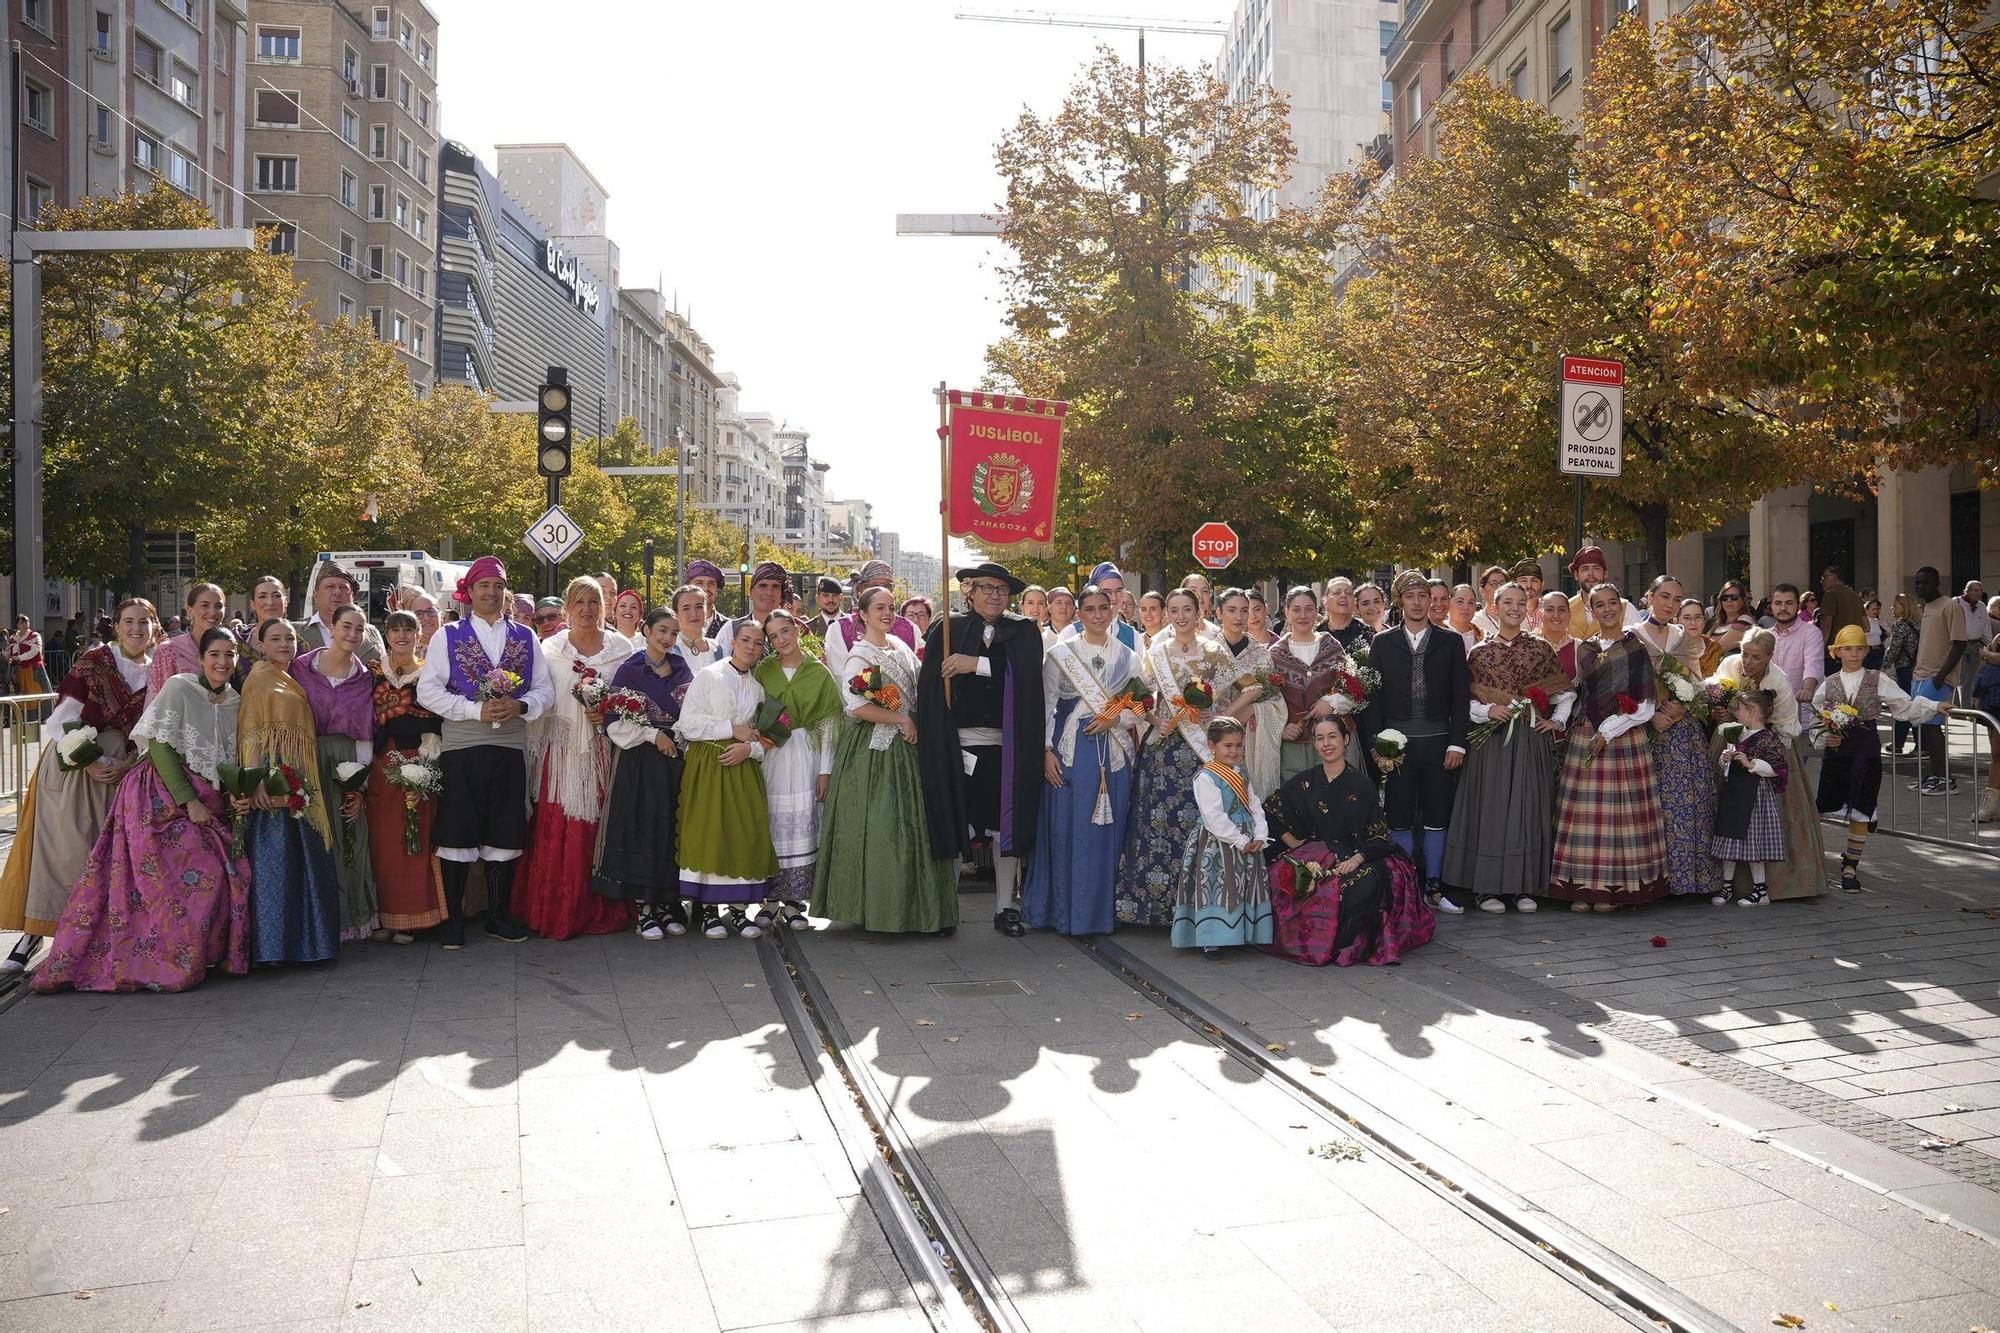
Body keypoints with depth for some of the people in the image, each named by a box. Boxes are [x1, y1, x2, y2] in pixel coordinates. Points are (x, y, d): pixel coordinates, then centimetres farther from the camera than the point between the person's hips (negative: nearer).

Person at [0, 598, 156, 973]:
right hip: (72, 763, -3)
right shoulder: (94, 661, -6)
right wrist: (87, 762, -19)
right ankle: (32, 932, 1)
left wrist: (128, 764, -10)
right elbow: (61, 720, -9)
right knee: (62, 848, -7)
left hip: (122, 769, 3)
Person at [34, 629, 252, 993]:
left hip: (204, 802, 6)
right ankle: (171, 964, -2)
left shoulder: (235, 702, 12)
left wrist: (236, 797, -1)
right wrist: (189, 802, -16)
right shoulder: (179, 688, -7)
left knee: (230, 872, -8)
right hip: (162, 797, -6)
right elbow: (160, 747, -12)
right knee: (197, 877, -15)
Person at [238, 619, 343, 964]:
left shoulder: (292, 682, 20)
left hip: (300, 782, 8)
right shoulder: (258, 679, -3)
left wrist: (307, 784, 14)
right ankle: (271, 944, -5)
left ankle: (301, 937, 15)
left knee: (304, 858, 9)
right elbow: (249, 733, -12)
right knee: (273, 858, -8)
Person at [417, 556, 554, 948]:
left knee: (505, 835, 7)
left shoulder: (525, 637, 12)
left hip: (511, 747, 2)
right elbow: (427, 690, -4)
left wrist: (519, 705, -12)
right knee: (457, 835, 1)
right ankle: (453, 919, 12)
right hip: (461, 749, -2)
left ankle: (499, 915, 18)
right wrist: (477, 709, -14)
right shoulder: (448, 636, 5)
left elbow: (545, 689, 8)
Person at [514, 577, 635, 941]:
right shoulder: (550, 649, 6)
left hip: (604, 751, 0)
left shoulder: (622, 648, 7)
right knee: (555, 834, -3)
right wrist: (534, 753, -1)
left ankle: (601, 912, 11)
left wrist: (609, 714, -10)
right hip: (561, 749, 0)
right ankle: (555, 914, 6)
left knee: (600, 829, 0)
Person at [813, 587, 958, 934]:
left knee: (910, 825, 5)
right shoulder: (861, 654, -8)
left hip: (906, 748, 7)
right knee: (879, 827, -5)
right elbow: (857, 705, -20)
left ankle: (913, 906, 12)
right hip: (874, 752, -7)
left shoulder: (899, 645, 14)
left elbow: (917, 688, 25)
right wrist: (901, 720, -14)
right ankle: (878, 908, 5)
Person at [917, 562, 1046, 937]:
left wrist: (977, 663, -14)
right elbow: (930, 686, -2)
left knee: (1006, 825, 4)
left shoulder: (1023, 632, 10)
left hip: (1006, 745, 1)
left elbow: (1026, 672, -9)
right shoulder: (947, 629, 6)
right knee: (954, 825, 1)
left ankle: (1005, 907, 14)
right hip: (958, 744, -1)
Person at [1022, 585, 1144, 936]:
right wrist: (1047, 751, -8)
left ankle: (1102, 910, 14)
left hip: (1114, 752, 2)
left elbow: (1142, 709, 11)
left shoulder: (1128, 657, 10)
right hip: (1071, 751, -2)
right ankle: (1065, 911, 8)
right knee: (1068, 830, -1)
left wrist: (1115, 717, -8)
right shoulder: (1060, 653, 3)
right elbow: (1046, 705, 1)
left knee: (1108, 830, 4)